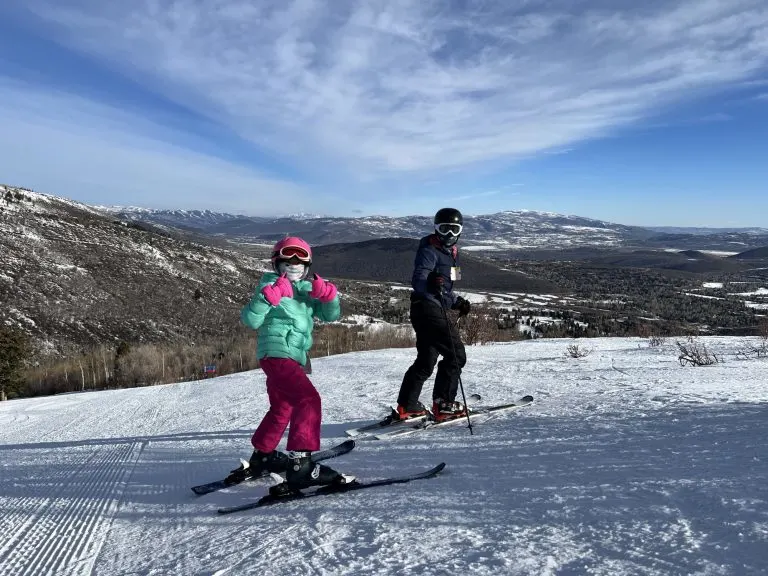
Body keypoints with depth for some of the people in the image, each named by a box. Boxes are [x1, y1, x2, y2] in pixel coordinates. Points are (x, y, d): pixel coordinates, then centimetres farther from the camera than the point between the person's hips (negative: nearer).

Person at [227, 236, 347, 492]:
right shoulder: (271, 286, -3)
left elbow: (330, 315, 7)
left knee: (282, 408, 23)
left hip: (293, 357, 9)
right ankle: (300, 464, -28)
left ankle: (261, 457, 43)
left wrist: (328, 296, -12)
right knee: (308, 399, -24)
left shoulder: (307, 290, 15)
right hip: (276, 353, -9)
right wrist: (268, 297, -26)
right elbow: (250, 320, -14)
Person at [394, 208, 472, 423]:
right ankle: (443, 404, -3)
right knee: (456, 355, -9)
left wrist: (457, 301, 16)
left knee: (426, 360, 14)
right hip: (428, 309, -10)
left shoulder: (451, 252, 19)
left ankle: (406, 406, 20)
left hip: (434, 310, 10)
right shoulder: (429, 251, -10)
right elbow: (417, 280, -25)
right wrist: (429, 283, -46)